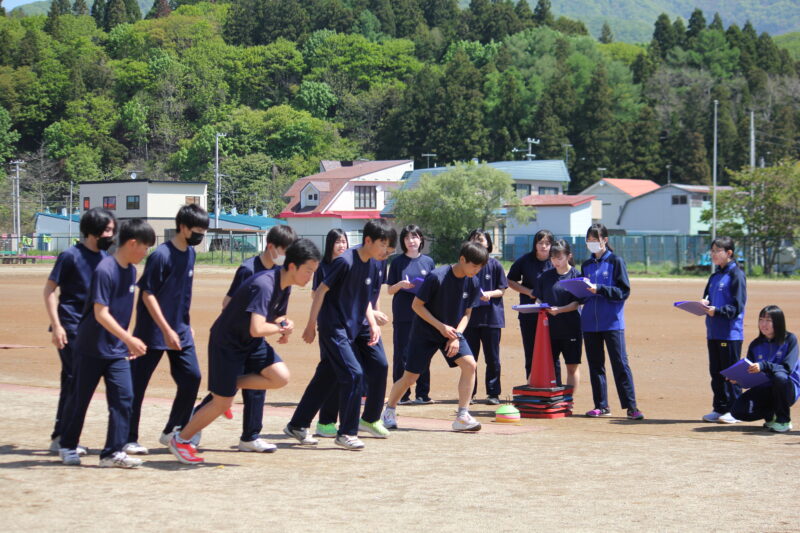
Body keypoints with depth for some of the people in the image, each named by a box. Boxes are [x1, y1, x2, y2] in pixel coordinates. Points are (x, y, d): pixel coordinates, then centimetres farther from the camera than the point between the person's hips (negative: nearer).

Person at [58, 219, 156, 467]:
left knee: (124, 397, -5)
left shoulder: (131, 270, 5)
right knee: (80, 397, 8)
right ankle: (67, 446, 24)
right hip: (91, 347, -7)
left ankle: (113, 452, -1)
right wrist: (129, 339, -29)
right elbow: (101, 314, -25)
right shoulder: (105, 270, -20)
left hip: (117, 350, 7)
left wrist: (128, 342, 17)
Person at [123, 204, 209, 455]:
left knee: (192, 378, 2)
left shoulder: (190, 253, 7)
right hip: (153, 331, -8)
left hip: (180, 331, 8)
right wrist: (167, 330, -21)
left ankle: (172, 432, 16)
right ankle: (129, 439, 8)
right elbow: (147, 294, -18)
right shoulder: (161, 255, -17)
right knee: (137, 383, 0)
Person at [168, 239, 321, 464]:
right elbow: (256, 329, -41)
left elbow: (277, 316, 15)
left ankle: (231, 385, 9)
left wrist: (284, 325, -9)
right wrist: (281, 327, -21)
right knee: (222, 403, -1)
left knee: (281, 377, -13)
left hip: (251, 344, 8)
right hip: (226, 342, -8)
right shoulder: (264, 285, -32)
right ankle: (180, 439, 20)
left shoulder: (285, 285, -3)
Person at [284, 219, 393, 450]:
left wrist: (373, 324, 3)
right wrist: (311, 325, -12)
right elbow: (321, 291, -16)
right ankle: (346, 433, -6)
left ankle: (370, 419, 28)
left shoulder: (372, 265, 3)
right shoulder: (346, 261, -21)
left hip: (356, 327, 9)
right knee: (354, 374, -16)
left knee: (378, 366, 9)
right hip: (334, 328, -9)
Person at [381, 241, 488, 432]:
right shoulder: (437, 277, -24)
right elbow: (417, 305, -17)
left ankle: (462, 417, -12)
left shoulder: (472, 283, -8)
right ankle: (389, 411, 24)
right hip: (425, 331, -4)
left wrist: (457, 335, -13)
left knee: (469, 364, -17)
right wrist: (441, 327, -21)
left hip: (452, 331, 4)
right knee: (410, 377, -2)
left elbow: (466, 313, 3)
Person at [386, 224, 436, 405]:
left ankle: (422, 394, 11)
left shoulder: (428, 262, 9)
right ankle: (401, 395, 5)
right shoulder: (398, 262, 5)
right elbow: (389, 290, 6)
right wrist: (400, 285, -14)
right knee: (401, 356, 0)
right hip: (402, 317, -1)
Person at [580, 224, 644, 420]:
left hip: (612, 322, -5)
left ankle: (631, 406, -5)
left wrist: (599, 289, -18)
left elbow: (624, 291, -8)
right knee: (595, 365, 7)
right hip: (590, 323, 5)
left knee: (620, 364, -7)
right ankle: (601, 406, 13)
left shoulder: (616, 262, -1)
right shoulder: (586, 265, 15)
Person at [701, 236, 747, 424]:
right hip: (713, 331, 8)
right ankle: (719, 409, 19)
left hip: (731, 333, -8)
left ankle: (735, 410, 3)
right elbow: (707, 297, 23)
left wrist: (717, 311, -26)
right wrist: (704, 305, 0)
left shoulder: (736, 275, -9)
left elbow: (737, 306, -14)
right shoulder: (715, 276, 16)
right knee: (716, 372, 11)